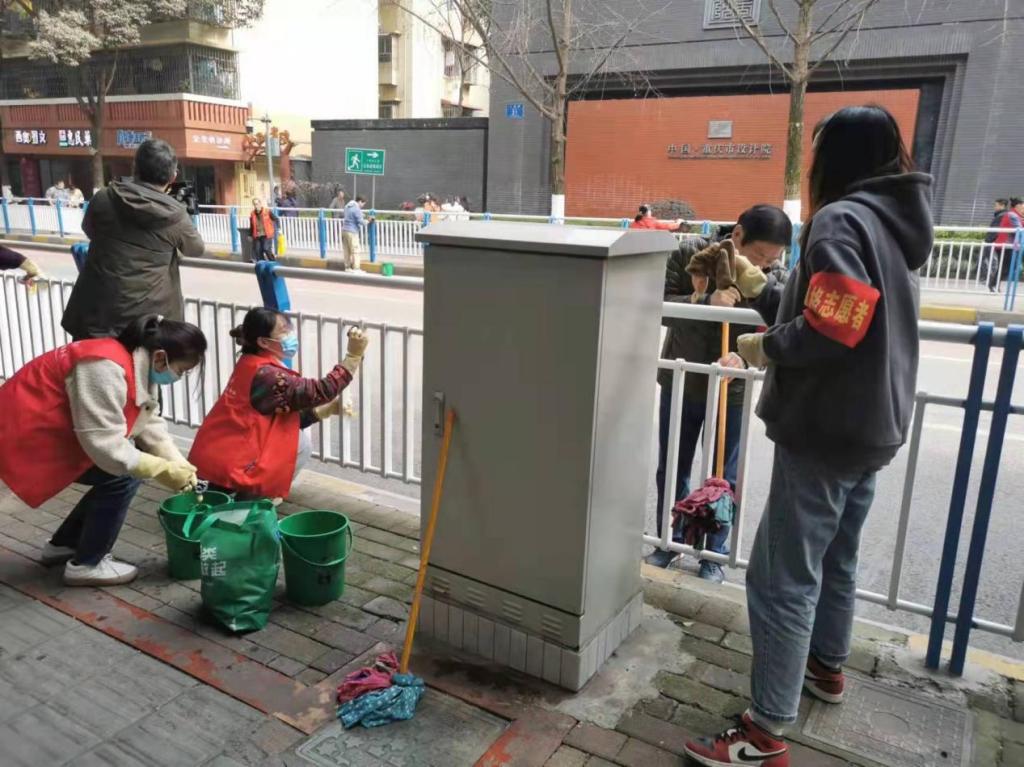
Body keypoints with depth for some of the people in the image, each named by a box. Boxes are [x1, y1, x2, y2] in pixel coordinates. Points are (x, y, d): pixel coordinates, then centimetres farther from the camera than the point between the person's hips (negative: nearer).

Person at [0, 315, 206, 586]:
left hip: (51, 430, 10)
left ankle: (63, 544, 22)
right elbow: (105, 444, -32)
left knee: (127, 469, 7)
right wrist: (163, 470, -25)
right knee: (121, 477, -15)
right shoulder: (106, 370, -32)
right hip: (25, 434, -10)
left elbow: (150, 424, 2)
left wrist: (180, 466, -9)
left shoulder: (141, 367, 0)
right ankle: (85, 565, 2)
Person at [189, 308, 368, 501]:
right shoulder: (265, 375, -21)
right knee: (301, 443, -4)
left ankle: (253, 493, 13)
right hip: (226, 467, -9)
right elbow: (321, 391, -24)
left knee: (298, 435, 13)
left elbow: (289, 417, 10)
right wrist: (354, 355, -23)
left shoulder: (252, 365, 10)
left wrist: (329, 408, 0)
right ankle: (252, 498, 1)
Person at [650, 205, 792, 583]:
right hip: (680, 384, 0)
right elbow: (661, 306, -20)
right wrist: (706, 302, -37)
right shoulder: (688, 253, -13)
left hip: (731, 392, 0)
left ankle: (714, 554, 27)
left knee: (724, 478, 9)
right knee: (671, 469, 13)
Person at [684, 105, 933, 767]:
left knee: (782, 577, -5)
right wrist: (760, 293, 19)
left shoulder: (842, 219, -16)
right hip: (874, 424, 10)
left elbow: (830, 331, -26)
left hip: (826, 429, -10)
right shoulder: (899, 220, 13)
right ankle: (826, 666, 42)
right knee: (836, 556, 24)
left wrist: (765, 347, -9)